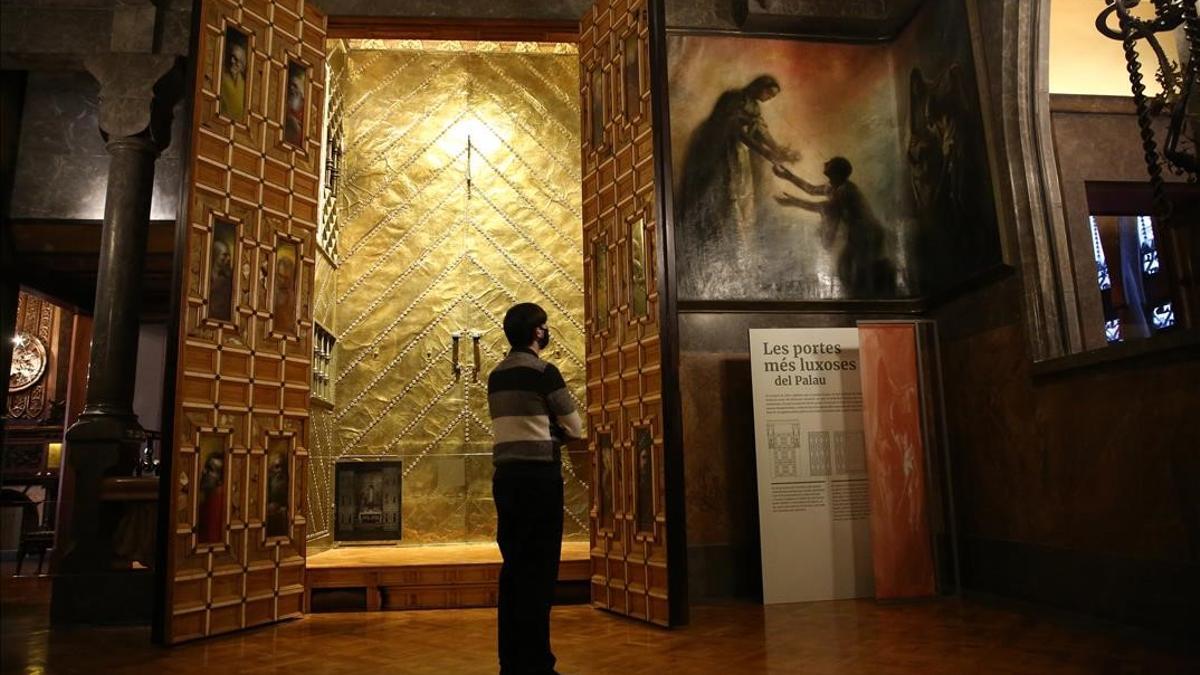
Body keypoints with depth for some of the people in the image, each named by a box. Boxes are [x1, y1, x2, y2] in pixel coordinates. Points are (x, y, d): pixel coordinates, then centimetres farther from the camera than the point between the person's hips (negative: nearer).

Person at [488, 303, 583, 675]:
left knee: (513, 565, 12)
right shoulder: (544, 371, -9)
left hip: (506, 475, 8)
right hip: (538, 475, -7)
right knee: (539, 567, -2)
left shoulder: (496, 375, 13)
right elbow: (574, 428, -2)